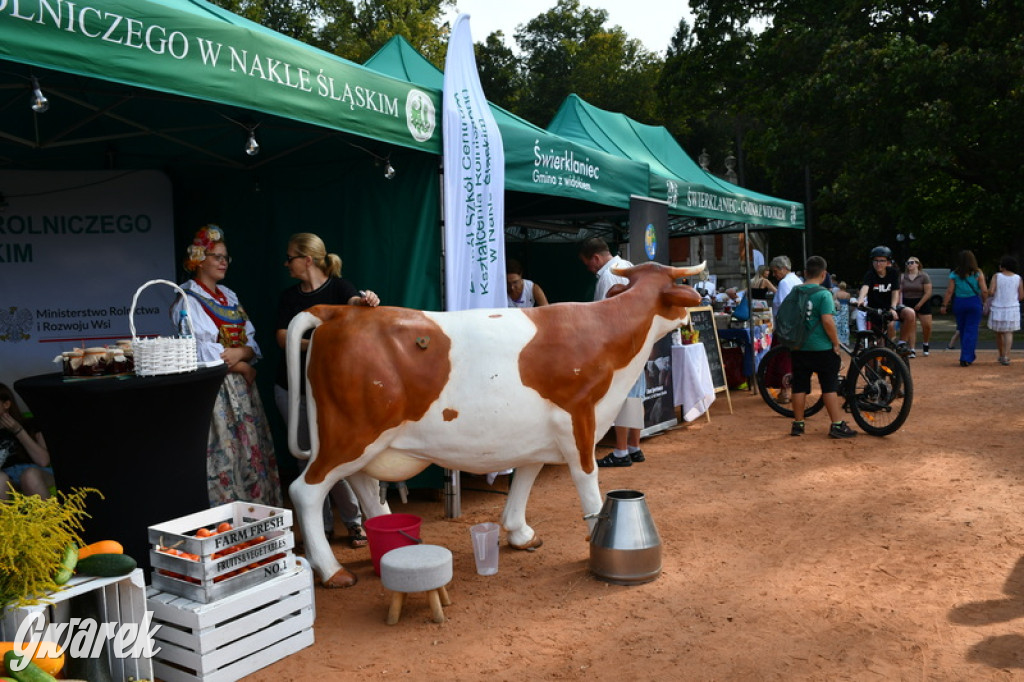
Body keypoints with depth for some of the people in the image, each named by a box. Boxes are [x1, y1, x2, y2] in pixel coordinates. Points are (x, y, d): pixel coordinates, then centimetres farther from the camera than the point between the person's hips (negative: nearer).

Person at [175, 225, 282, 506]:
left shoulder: (229, 296, 16)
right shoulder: (188, 300, -6)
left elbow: (251, 340, 11)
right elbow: (198, 350, -15)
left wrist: (241, 353, -12)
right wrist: (242, 367, -10)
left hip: (240, 388, 7)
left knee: (251, 451, 7)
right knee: (223, 453, -6)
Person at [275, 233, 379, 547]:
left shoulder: (338, 286, -2)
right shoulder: (289, 297, 9)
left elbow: (354, 302, -24)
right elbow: (282, 337, -3)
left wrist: (366, 301, -48)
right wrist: (311, 344, -21)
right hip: (291, 388, 5)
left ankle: (355, 521, 13)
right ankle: (321, 526, 20)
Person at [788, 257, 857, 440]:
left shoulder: (794, 292, 4)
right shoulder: (823, 294, -13)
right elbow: (827, 321, -20)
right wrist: (836, 342, -8)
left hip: (798, 347, 5)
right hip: (822, 348, -5)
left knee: (799, 386, 10)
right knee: (830, 387, 3)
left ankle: (798, 424, 16)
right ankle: (837, 426, 6)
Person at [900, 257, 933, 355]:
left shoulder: (924, 276, -3)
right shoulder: (903, 277, 5)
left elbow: (928, 293, -7)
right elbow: (899, 291, 3)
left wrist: (919, 305, -10)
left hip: (923, 303, -2)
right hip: (908, 303, 2)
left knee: (927, 325, -6)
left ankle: (925, 344, 20)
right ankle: (912, 349, 1)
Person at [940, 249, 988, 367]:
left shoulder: (954, 274, -2)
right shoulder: (978, 273, -4)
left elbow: (949, 291, -4)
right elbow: (984, 291, -7)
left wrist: (944, 305, 0)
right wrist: (984, 302, 8)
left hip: (959, 303, 2)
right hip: (974, 303, -2)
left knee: (962, 330, 14)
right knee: (971, 330, 1)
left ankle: (970, 356, 25)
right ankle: (966, 358, -7)